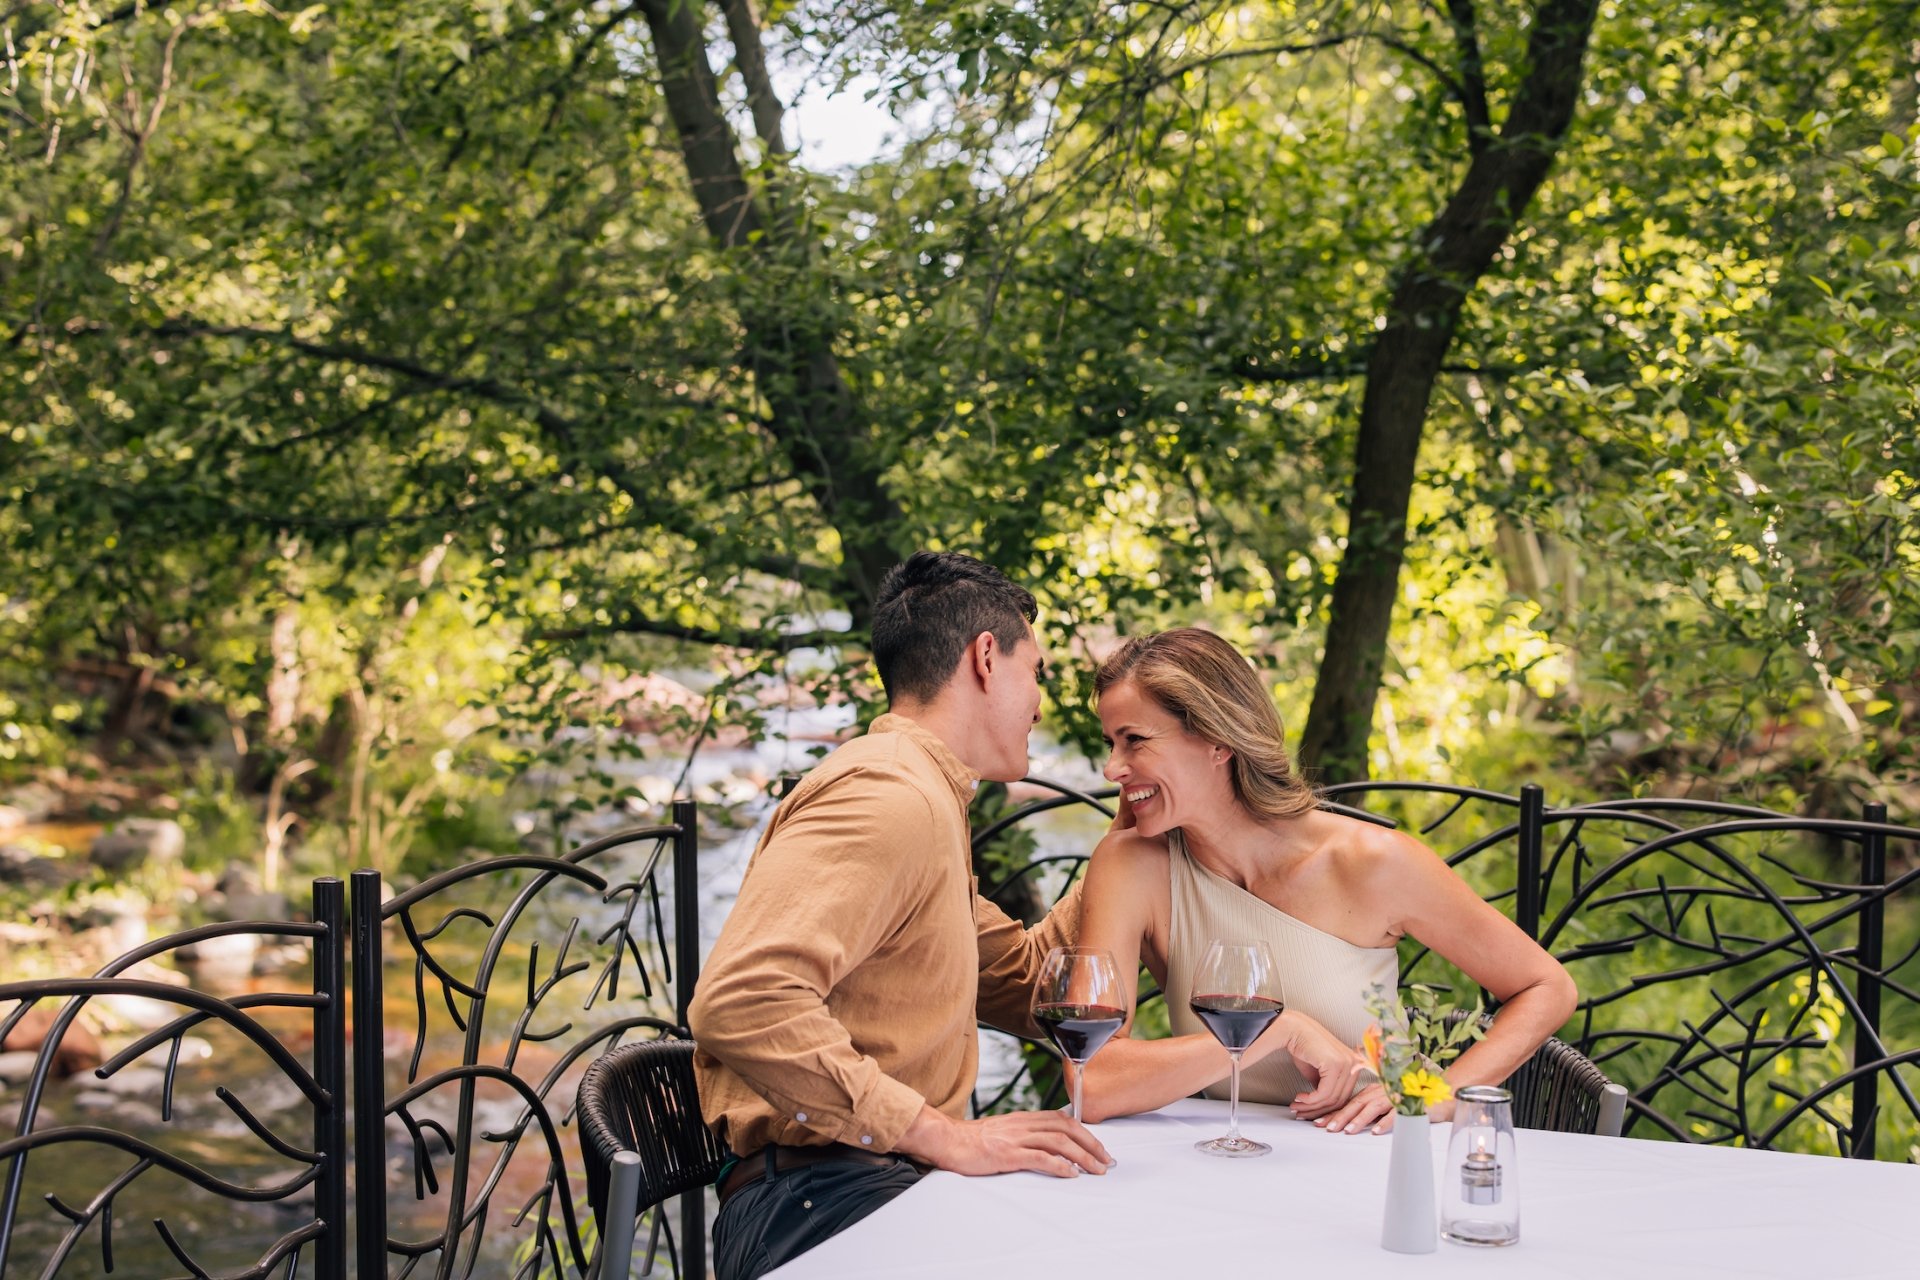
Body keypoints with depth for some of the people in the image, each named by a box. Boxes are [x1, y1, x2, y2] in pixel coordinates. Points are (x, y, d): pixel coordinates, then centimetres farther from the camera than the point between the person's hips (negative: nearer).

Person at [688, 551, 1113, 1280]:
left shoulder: (928, 806, 22)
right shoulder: (889, 795, -13)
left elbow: (1023, 987, 25)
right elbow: (742, 1004, -26)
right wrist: (946, 1136, -24)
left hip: (883, 1179, 10)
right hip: (821, 1193, -10)